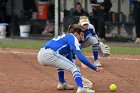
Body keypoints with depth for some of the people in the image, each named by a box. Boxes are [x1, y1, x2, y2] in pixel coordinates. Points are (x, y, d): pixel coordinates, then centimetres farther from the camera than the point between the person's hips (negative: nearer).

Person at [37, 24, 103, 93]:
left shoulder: (66, 37, 31)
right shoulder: (73, 38, 3)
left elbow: (70, 59, 35)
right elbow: (81, 57, -8)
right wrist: (95, 68, -6)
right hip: (49, 55, -10)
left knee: (62, 61, 35)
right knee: (74, 67, -9)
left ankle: (61, 83, 28)